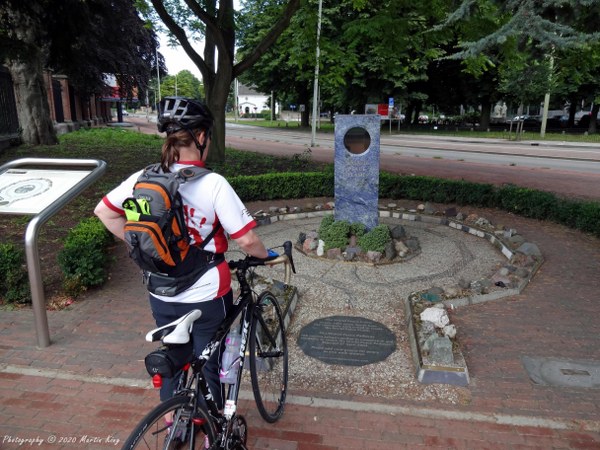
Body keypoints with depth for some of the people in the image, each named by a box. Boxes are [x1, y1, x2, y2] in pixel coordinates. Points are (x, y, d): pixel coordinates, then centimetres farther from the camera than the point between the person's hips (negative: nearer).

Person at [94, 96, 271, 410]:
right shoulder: (213, 184, -21)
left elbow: (103, 211, 4)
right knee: (209, 363, 15)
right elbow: (246, 240, -22)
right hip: (207, 295, -4)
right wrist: (265, 255, -1)